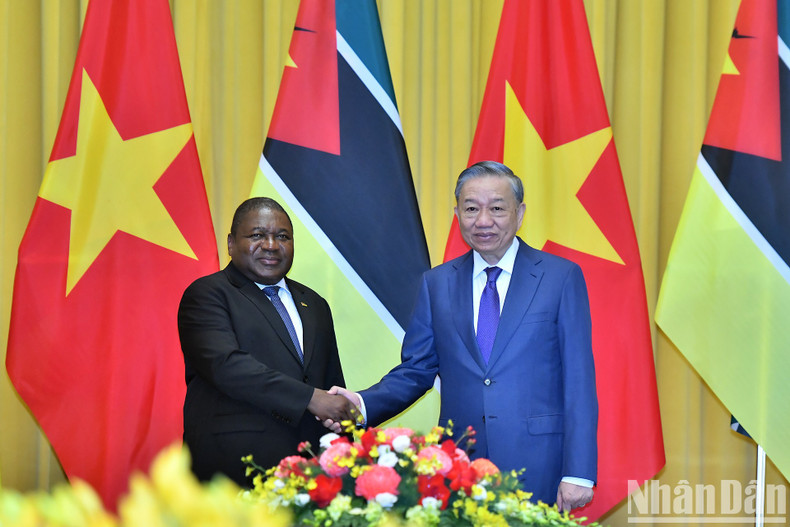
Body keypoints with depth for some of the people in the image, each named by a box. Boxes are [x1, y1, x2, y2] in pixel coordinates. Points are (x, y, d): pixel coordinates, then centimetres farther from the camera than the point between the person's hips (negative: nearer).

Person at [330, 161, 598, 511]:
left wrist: (578, 473, -9)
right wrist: (363, 404, -9)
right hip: (459, 467, 3)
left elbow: (579, 380, -3)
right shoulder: (436, 284, 10)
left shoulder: (562, 277, 0)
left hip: (537, 467, -3)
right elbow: (416, 371, 11)